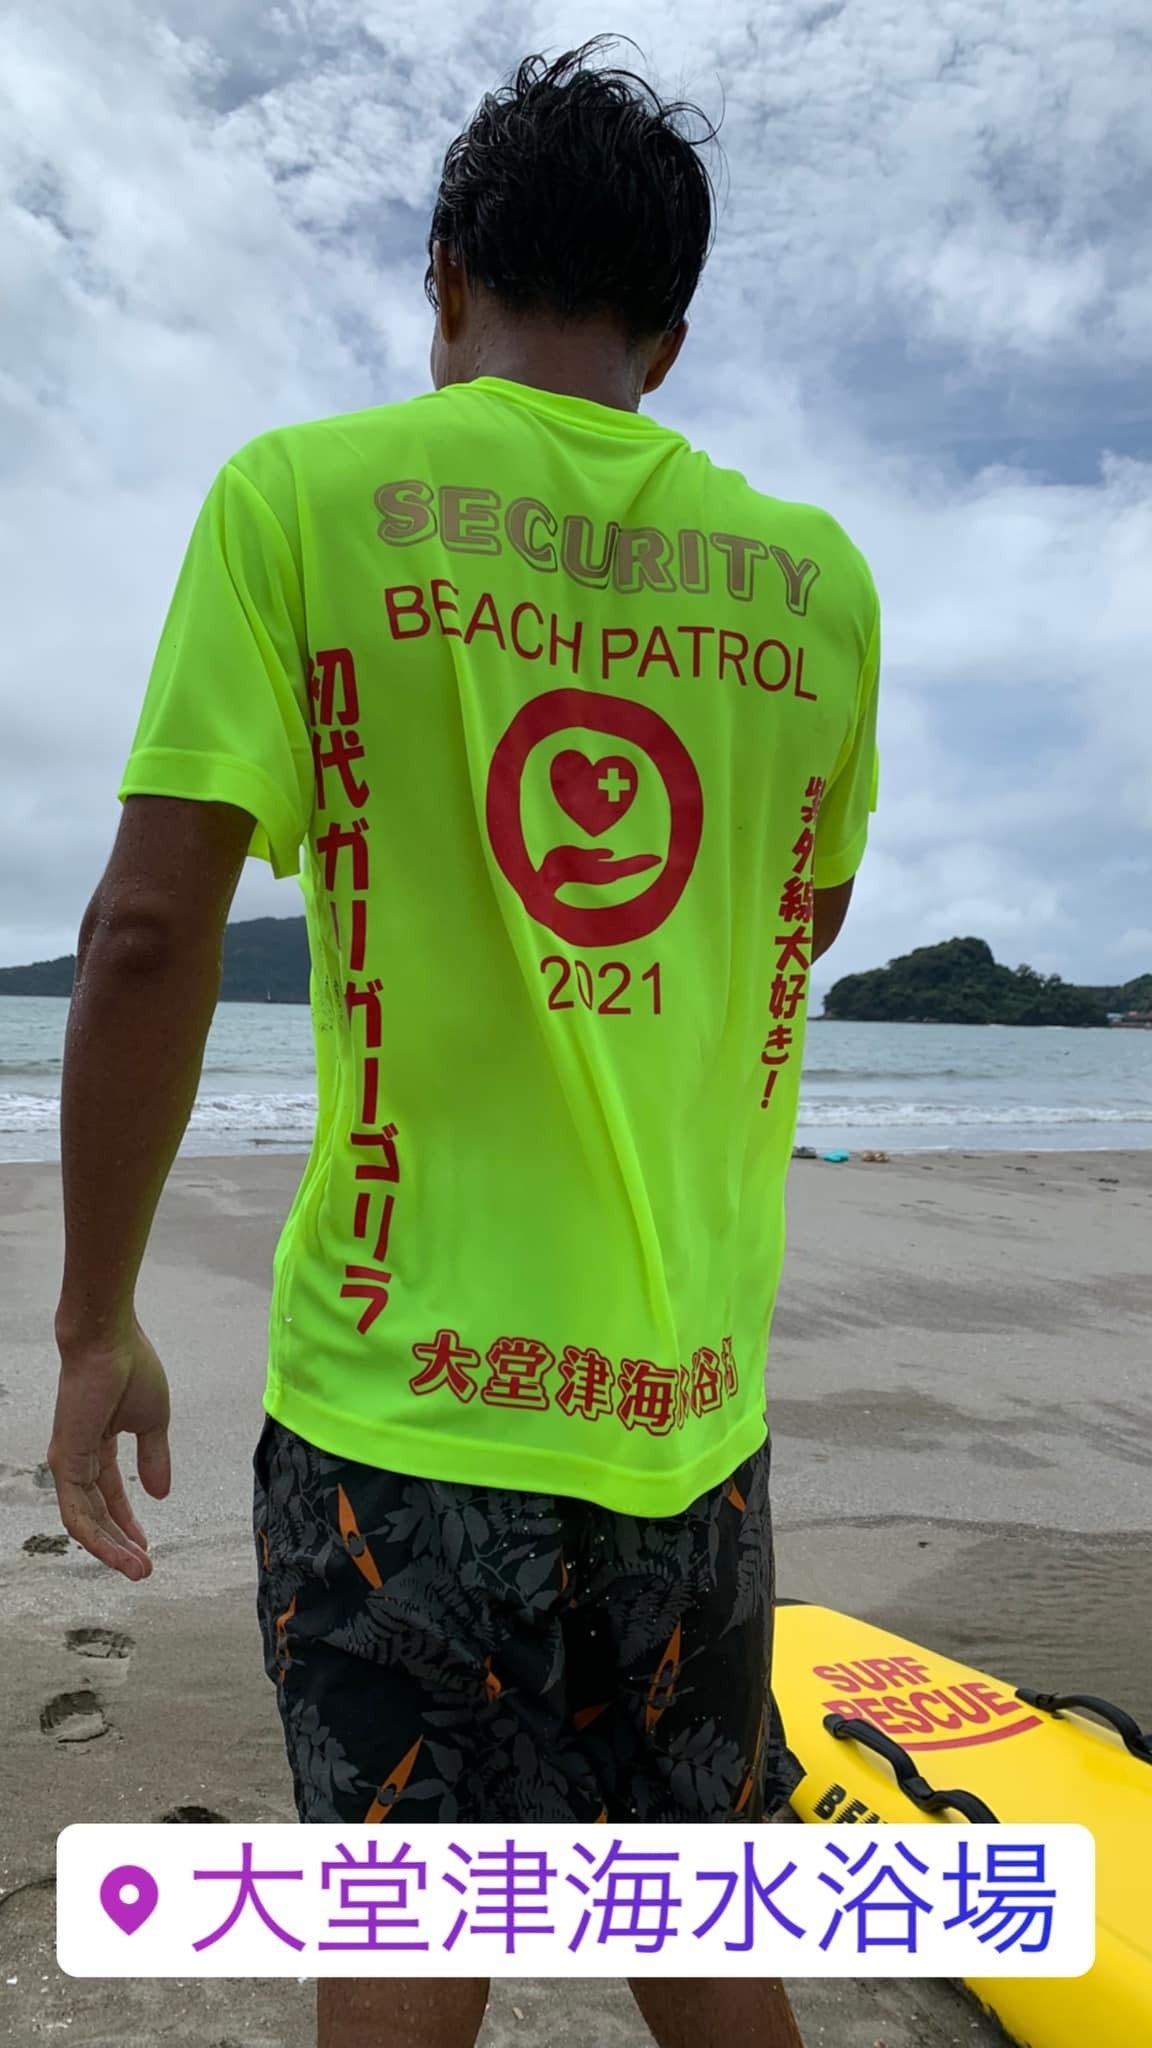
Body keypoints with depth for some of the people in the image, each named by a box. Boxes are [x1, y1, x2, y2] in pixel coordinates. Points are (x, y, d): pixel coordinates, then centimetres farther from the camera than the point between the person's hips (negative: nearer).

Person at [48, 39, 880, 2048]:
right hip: (695, 1401, 4)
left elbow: (147, 938, -10)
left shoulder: (305, 492, -5)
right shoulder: (816, 576, 4)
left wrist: (97, 1321, 0)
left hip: (403, 1397, -3)